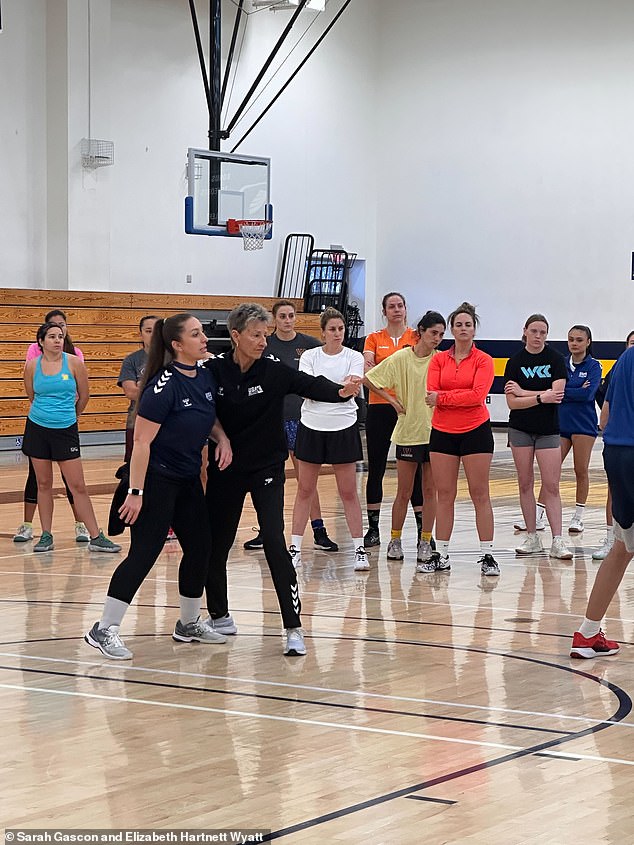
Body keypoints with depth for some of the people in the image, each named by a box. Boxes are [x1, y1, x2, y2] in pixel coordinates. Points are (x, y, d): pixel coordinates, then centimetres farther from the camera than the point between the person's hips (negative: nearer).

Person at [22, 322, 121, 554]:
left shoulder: (74, 363, -5)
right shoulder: (32, 366, -2)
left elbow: (83, 396, 6)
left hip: (66, 430, -1)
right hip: (37, 429, 1)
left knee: (78, 485, -3)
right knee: (44, 484, 7)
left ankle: (95, 537, 0)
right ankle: (46, 535, 15)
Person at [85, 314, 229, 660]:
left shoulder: (206, 377, 2)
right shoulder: (164, 386, -22)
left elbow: (210, 417, 20)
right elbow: (142, 442, -22)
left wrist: (222, 438, -1)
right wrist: (135, 492, -24)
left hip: (188, 479, 8)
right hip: (156, 479, -8)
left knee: (200, 548, 12)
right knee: (143, 554, -10)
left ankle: (189, 624, 29)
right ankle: (103, 630, -5)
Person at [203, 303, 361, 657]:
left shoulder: (274, 369, -10)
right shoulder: (214, 369, -8)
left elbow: (310, 385, -24)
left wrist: (340, 391, -43)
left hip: (267, 468, -2)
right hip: (225, 469, 2)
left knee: (275, 543, -14)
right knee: (216, 545, 10)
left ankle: (294, 628, -10)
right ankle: (220, 617, 32)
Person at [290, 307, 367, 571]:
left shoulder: (354, 357, -1)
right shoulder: (309, 356, 0)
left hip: (343, 428, -1)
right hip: (312, 427, 1)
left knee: (349, 492, 1)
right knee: (305, 490, 6)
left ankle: (359, 549, 6)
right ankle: (295, 547, 12)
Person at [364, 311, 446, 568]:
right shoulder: (401, 358, -3)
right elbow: (368, 379, 1)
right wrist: (392, 400, 1)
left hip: (435, 431, 1)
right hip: (408, 431, -1)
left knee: (430, 490, 5)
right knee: (404, 492, 3)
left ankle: (425, 542, 13)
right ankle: (395, 541, 15)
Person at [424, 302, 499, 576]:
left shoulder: (483, 360, -2)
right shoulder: (439, 359, 7)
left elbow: (478, 395, -16)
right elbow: (431, 394, -4)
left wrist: (443, 397, -13)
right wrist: (461, 396, -16)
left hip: (476, 430, -3)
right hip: (443, 432, 3)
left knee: (480, 494, -1)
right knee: (444, 495, 6)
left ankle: (487, 556, 2)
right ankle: (441, 556, 11)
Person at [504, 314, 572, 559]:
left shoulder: (556, 359, -2)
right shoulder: (515, 361, 0)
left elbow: (557, 393, -15)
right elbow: (512, 402, -8)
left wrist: (523, 392, -13)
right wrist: (541, 397, -19)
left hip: (548, 430, -2)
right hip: (520, 430, 2)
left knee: (551, 486, -6)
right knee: (525, 484, 6)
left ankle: (557, 541, -7)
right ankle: (532, 538, 14)